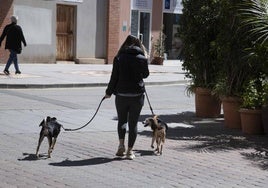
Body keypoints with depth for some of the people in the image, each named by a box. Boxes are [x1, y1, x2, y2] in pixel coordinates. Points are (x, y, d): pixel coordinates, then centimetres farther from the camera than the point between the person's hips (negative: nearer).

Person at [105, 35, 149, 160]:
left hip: (121, 94, 0)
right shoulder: (142, 59, -2)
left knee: (121, 120, 18)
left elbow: (114, 77, -3)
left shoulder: (119, 58, -4)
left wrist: (109, 92, 10)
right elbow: (145, 75, 14)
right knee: (133, 123, 8)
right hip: (137, 96, 0)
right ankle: (130, 151, 8)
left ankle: (121, 145, 2)